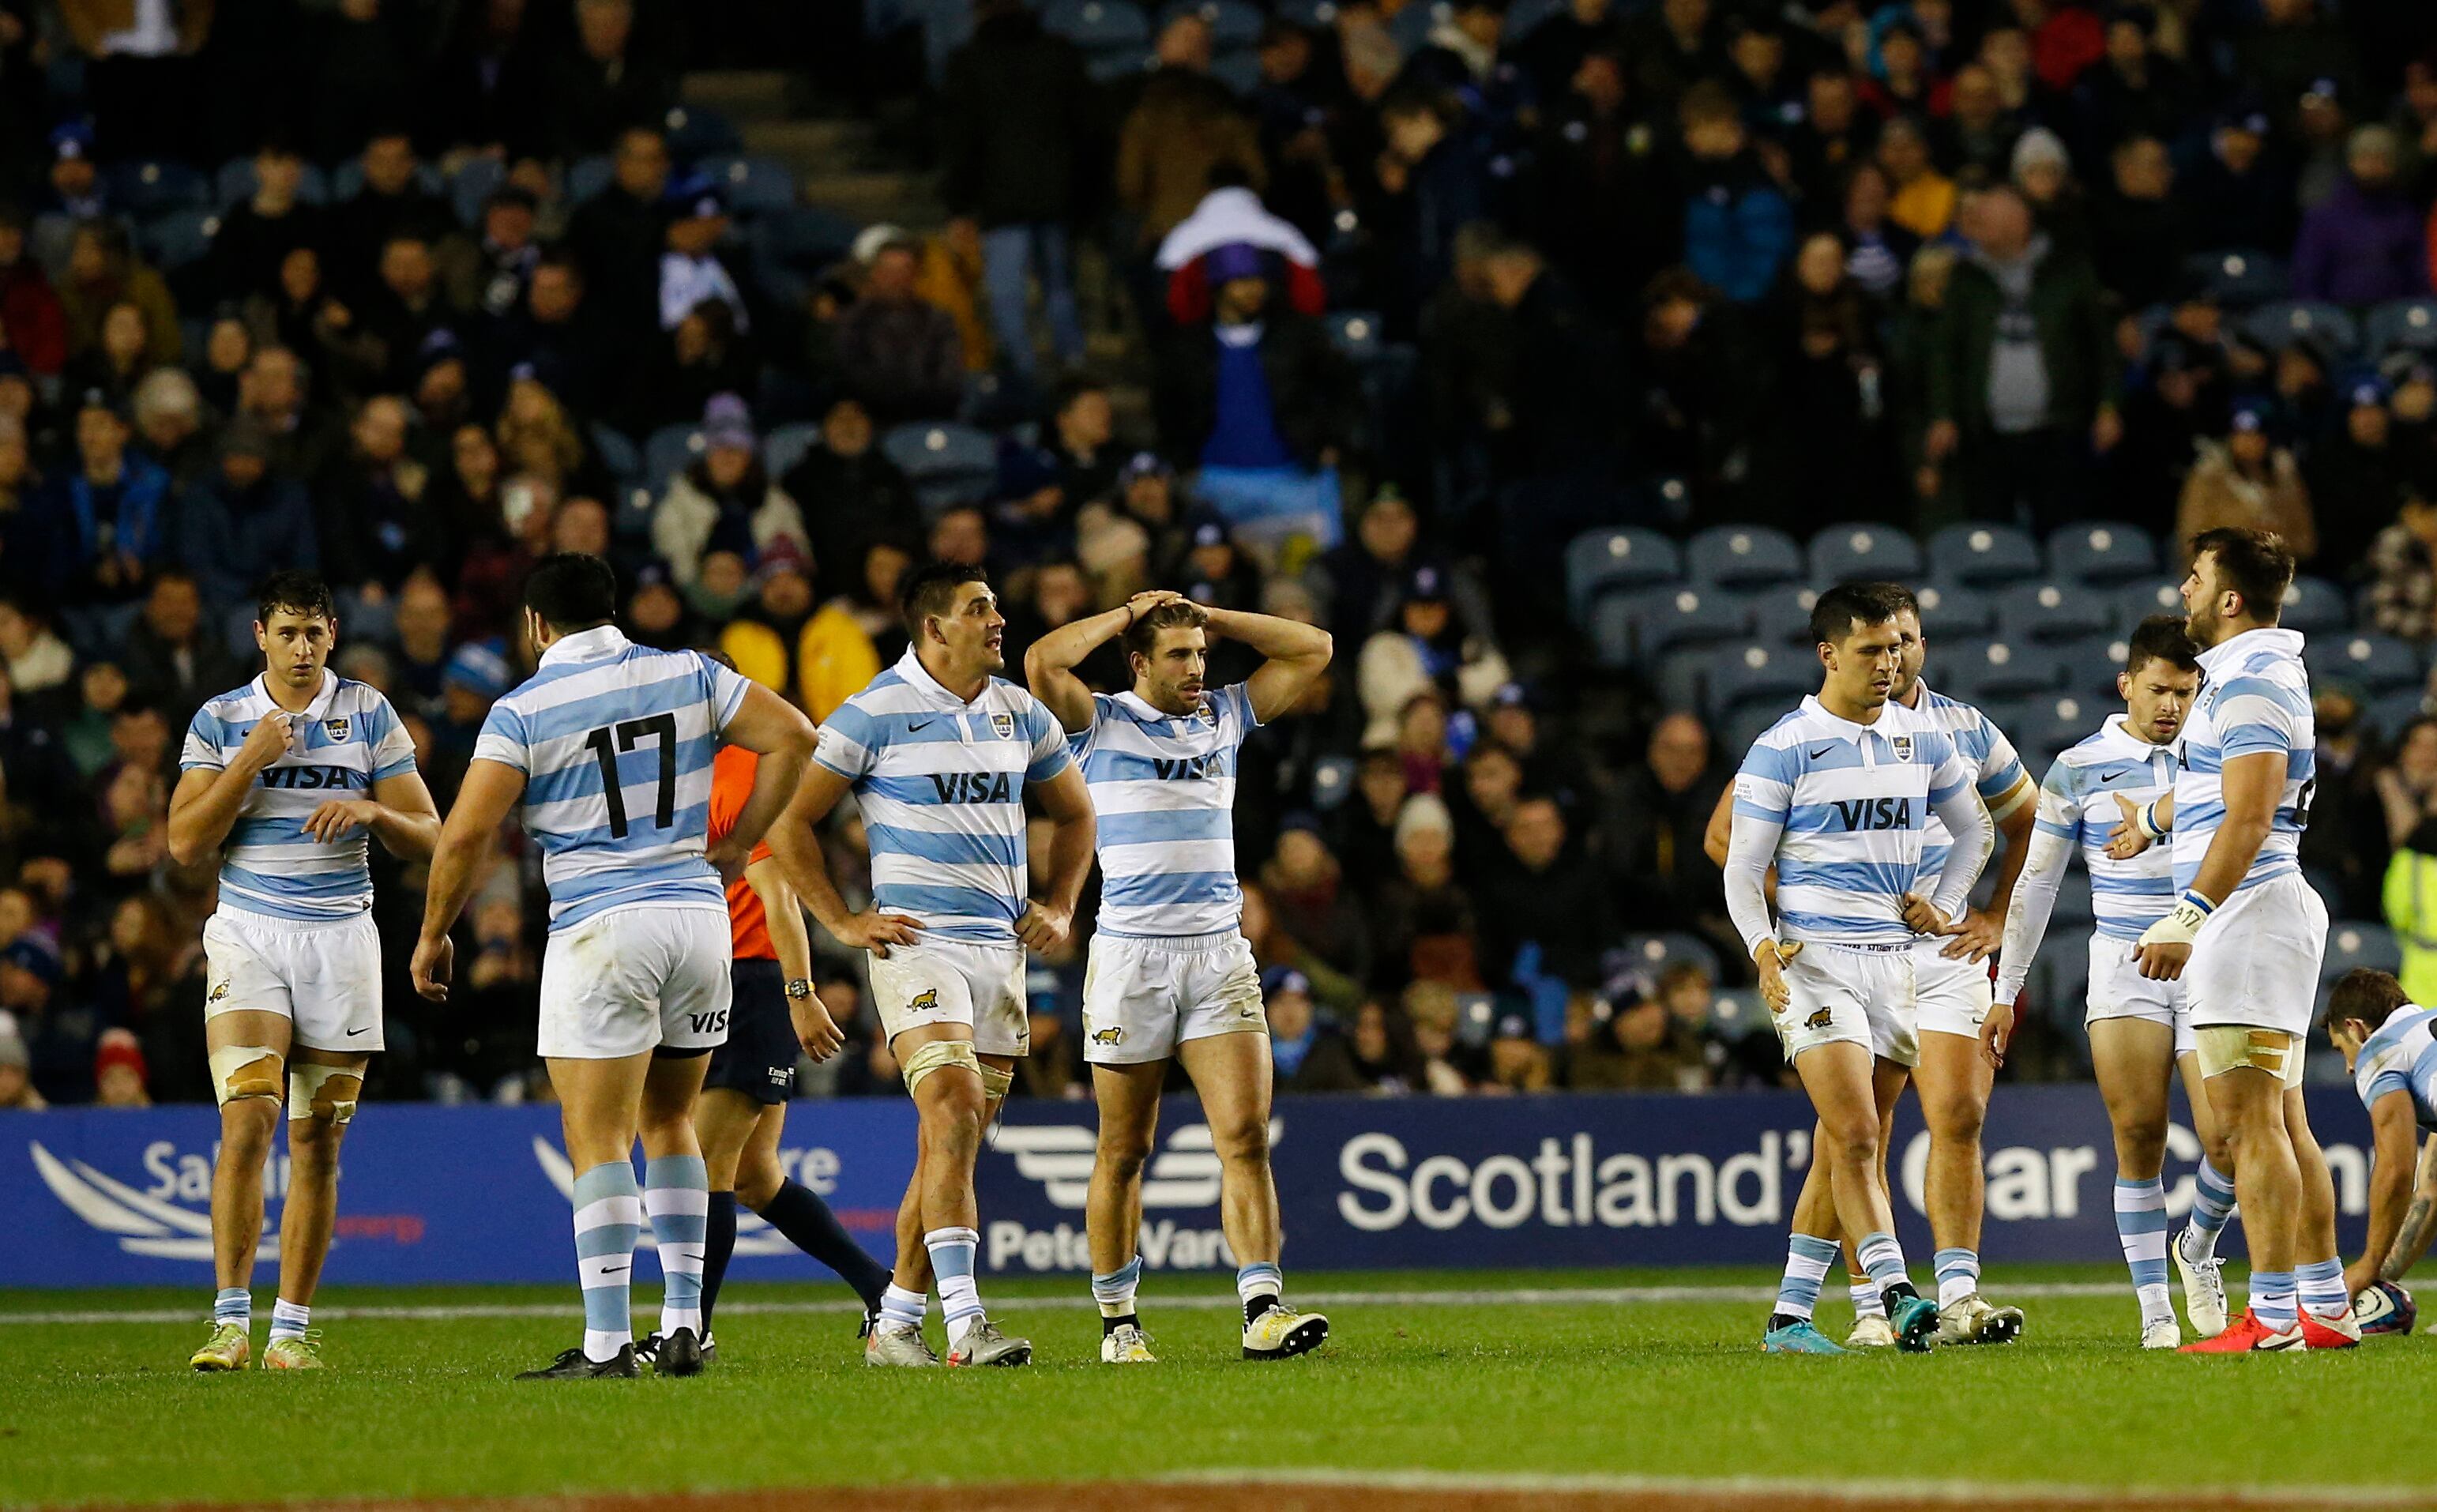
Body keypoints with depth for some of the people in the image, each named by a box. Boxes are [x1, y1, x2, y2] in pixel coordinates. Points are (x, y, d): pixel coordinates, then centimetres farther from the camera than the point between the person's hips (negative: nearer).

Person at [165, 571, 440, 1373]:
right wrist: (250, 762, -12)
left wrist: (371, 810, -14)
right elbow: (186, 842, -2)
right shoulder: (219, 721, 5)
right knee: (246, 1119, -16)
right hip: (249, 936, -1)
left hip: (341, 938, 1)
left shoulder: (369, 715, 6)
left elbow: (426, 836, 6)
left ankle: (293, 1327, 7)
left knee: (319, 1140, 1)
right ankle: (231, 1321, -15)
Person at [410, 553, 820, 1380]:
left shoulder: (523, 711, -4)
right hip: (699, 913, 5)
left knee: (599, 1142, -3)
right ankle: (685, 1325, 14)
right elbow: (793, 737, 4)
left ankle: (607, 1342, -10)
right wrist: (738, 842, 10)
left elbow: (466, 835, -10)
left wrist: (434, 935, 4)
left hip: (601, 930, -5)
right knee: (670, 1121, 18)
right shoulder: (688, 675, 6)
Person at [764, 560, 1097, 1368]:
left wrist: (1059, 906, 15)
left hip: (1002, 950, 6)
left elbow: (1073, 814, 28)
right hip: (918, 943, -6)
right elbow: (791, 822, 0)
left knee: (957, 1139, 6)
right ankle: (965, 1322, -27)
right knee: (953, 1112, -21)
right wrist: (842, 921, -5)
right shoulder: (875, 713, -4)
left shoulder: (1020, 713, 12)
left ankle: (895, 1325, 14)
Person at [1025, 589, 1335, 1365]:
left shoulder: (1224, 715, 13)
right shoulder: (1102, 722, 1)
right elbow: (1043, 662, -17)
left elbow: (1313, 649, 14)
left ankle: (1263, 1310, -15)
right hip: (1130, 954, -3)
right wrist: (1129, 613, -4)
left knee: (1246, 1136, -9)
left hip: (1220, 952, 3)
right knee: (1124, 1151, 2)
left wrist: (1208, 618, 7)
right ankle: (1118, 1322, 11)